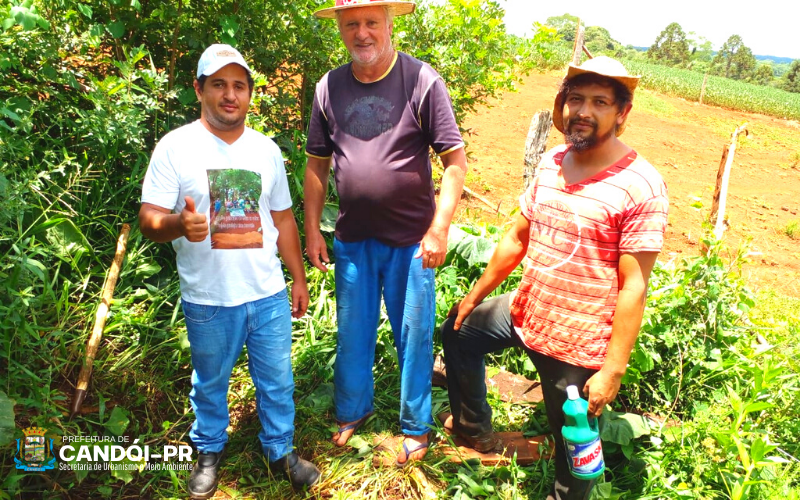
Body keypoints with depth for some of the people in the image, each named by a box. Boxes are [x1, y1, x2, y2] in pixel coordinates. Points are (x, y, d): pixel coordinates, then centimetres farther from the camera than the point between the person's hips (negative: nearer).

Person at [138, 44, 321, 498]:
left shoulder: (266, 149, 7)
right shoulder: (176, 147, -6)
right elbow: (149, 219, -10)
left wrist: (299, 279, 12)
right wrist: (179, 224, -33)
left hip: (269, 294, 3)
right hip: (208, 301, -2)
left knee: (277, 380, 13)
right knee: (210, 383, 17)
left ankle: (281, 450, 35)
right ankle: (210, 452, 41)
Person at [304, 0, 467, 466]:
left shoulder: (422, 80, -9)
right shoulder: (330, 87, 2)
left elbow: (456, 160, -10)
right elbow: (317, 164, 9)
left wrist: (439, 228, -15)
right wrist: (312, 230, 6)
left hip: (411, 240, -3)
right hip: (352, 239, 3)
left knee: (414, 335, 10)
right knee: (353, 333, 17)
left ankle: (417, 426, 31)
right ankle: (353, 410, 41)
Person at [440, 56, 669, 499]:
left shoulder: (639, 186, -20)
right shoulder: (551, 163, 1)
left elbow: (633, 288, -19)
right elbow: (516, 238, 10)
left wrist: (612, 370, -19)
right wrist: (475, 295, 15)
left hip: (577, 346, -7)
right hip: (523, 312, 8)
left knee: (574, 442, 10)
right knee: (458, 331, 24)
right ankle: (473, 428, 45)